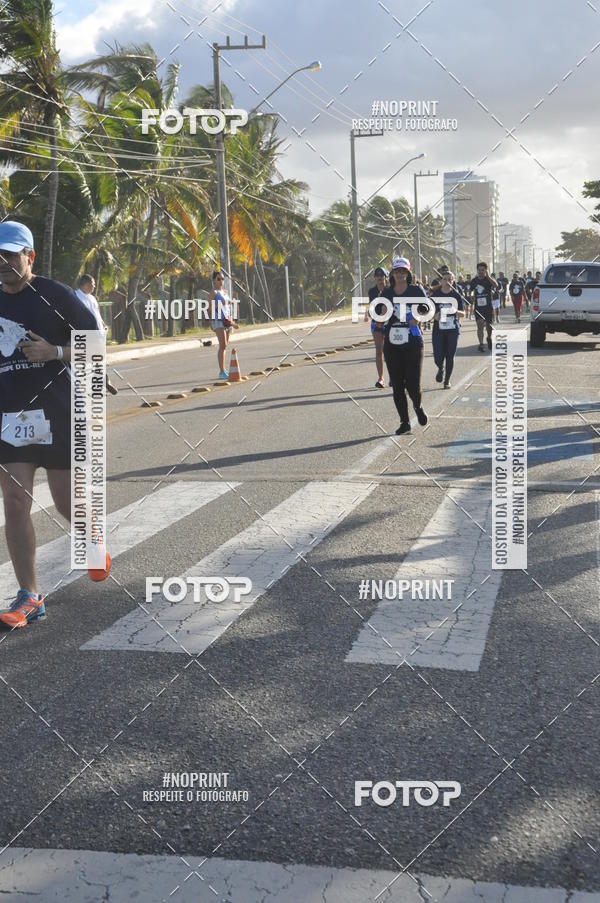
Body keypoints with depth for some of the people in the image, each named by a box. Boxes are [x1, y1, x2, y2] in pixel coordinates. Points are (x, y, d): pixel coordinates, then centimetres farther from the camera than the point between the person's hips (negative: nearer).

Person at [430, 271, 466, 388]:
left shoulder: (457, 295, 2)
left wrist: (455, 311, -18)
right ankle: (441, 369, 29)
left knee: (450, 356, 1)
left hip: (453, 329, 0)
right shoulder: (435, 295, 1)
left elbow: (463, 314, 3)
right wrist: (434, 316, -18)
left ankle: (447, 380, 17)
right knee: (438, 357, -6)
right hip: (438, 329, 0)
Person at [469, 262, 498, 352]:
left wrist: (487, 276, -31)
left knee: (488, 325, 12)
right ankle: (481, 344, -9)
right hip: (478, 307, 1)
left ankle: (489, 338, 40)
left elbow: (496, 285, -25)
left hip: (488, 307, 0)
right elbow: (470, 291, 17)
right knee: (480, 325, -10)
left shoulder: (489, 279, -3)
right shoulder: (474, 281, 4)